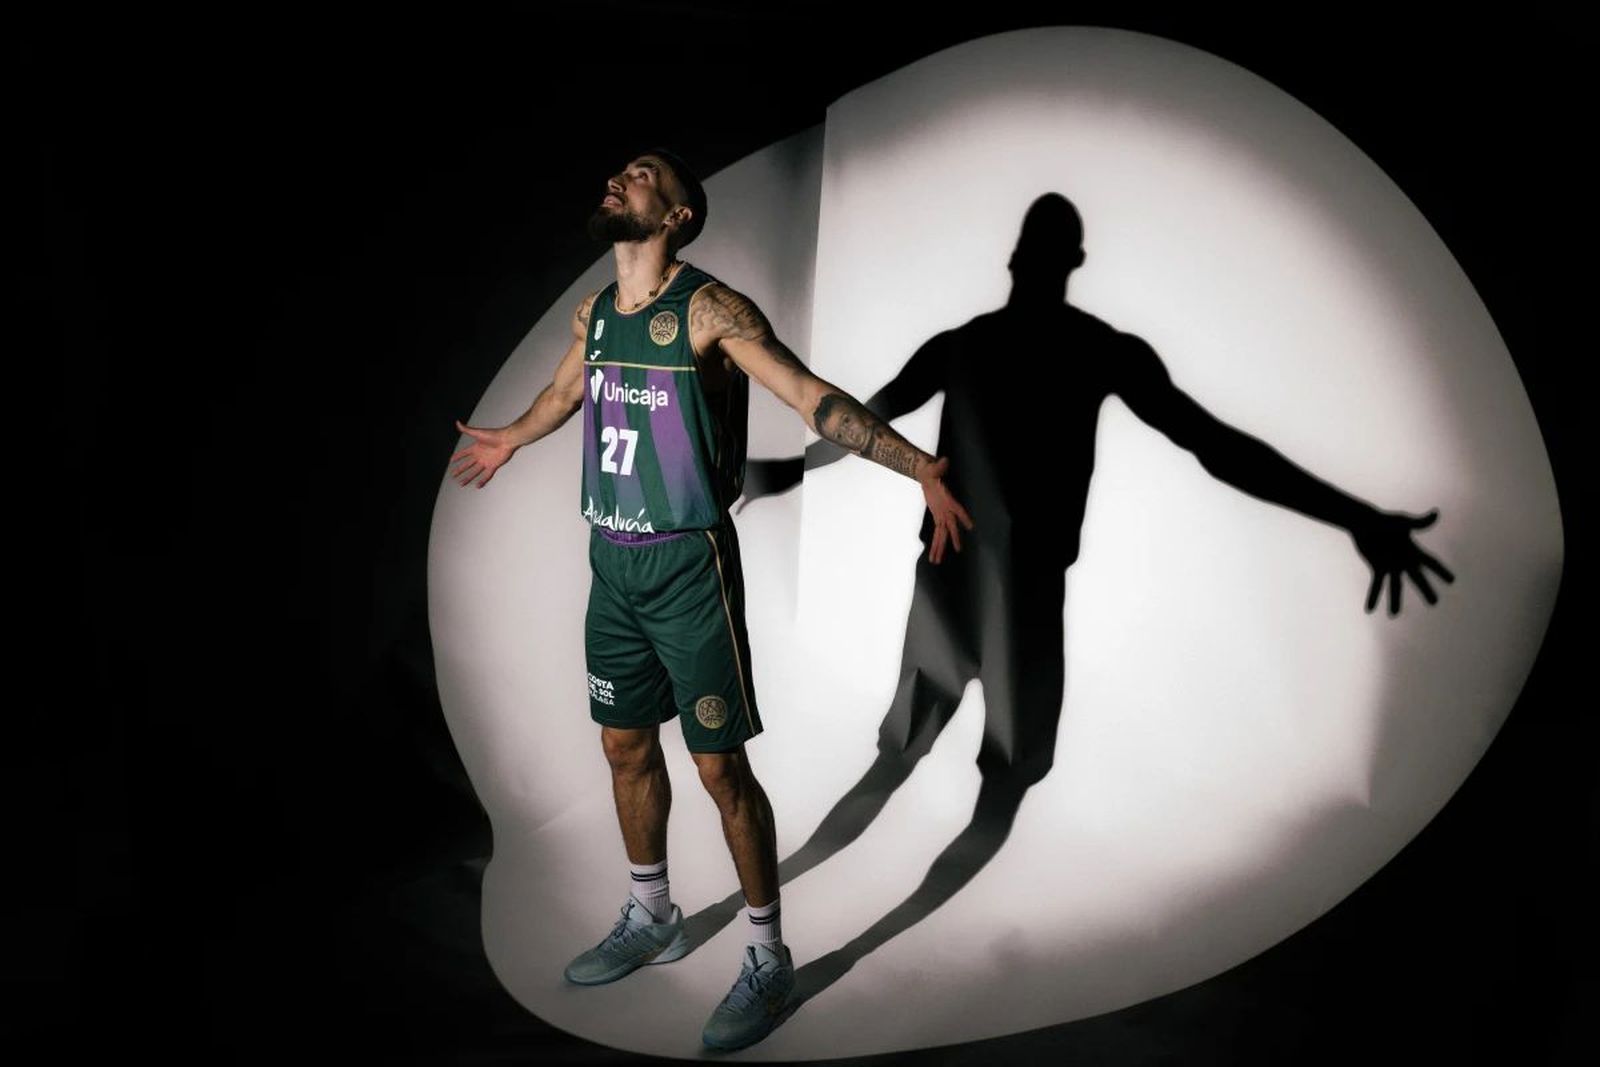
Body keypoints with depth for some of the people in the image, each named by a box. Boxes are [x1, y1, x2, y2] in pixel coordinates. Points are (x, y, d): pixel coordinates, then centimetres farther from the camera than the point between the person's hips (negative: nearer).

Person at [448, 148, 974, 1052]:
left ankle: (769, 960, 16)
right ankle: (653, 919, 38)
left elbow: (814, 397, -19)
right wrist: (509, 440, 46)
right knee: (627, 745, 17)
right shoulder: (594, 313, 9)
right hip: (612, 566, 7)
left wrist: (921, 469, -30)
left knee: (719, 766, -2)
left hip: (688, 568, -7)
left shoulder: (708, 309, -13)